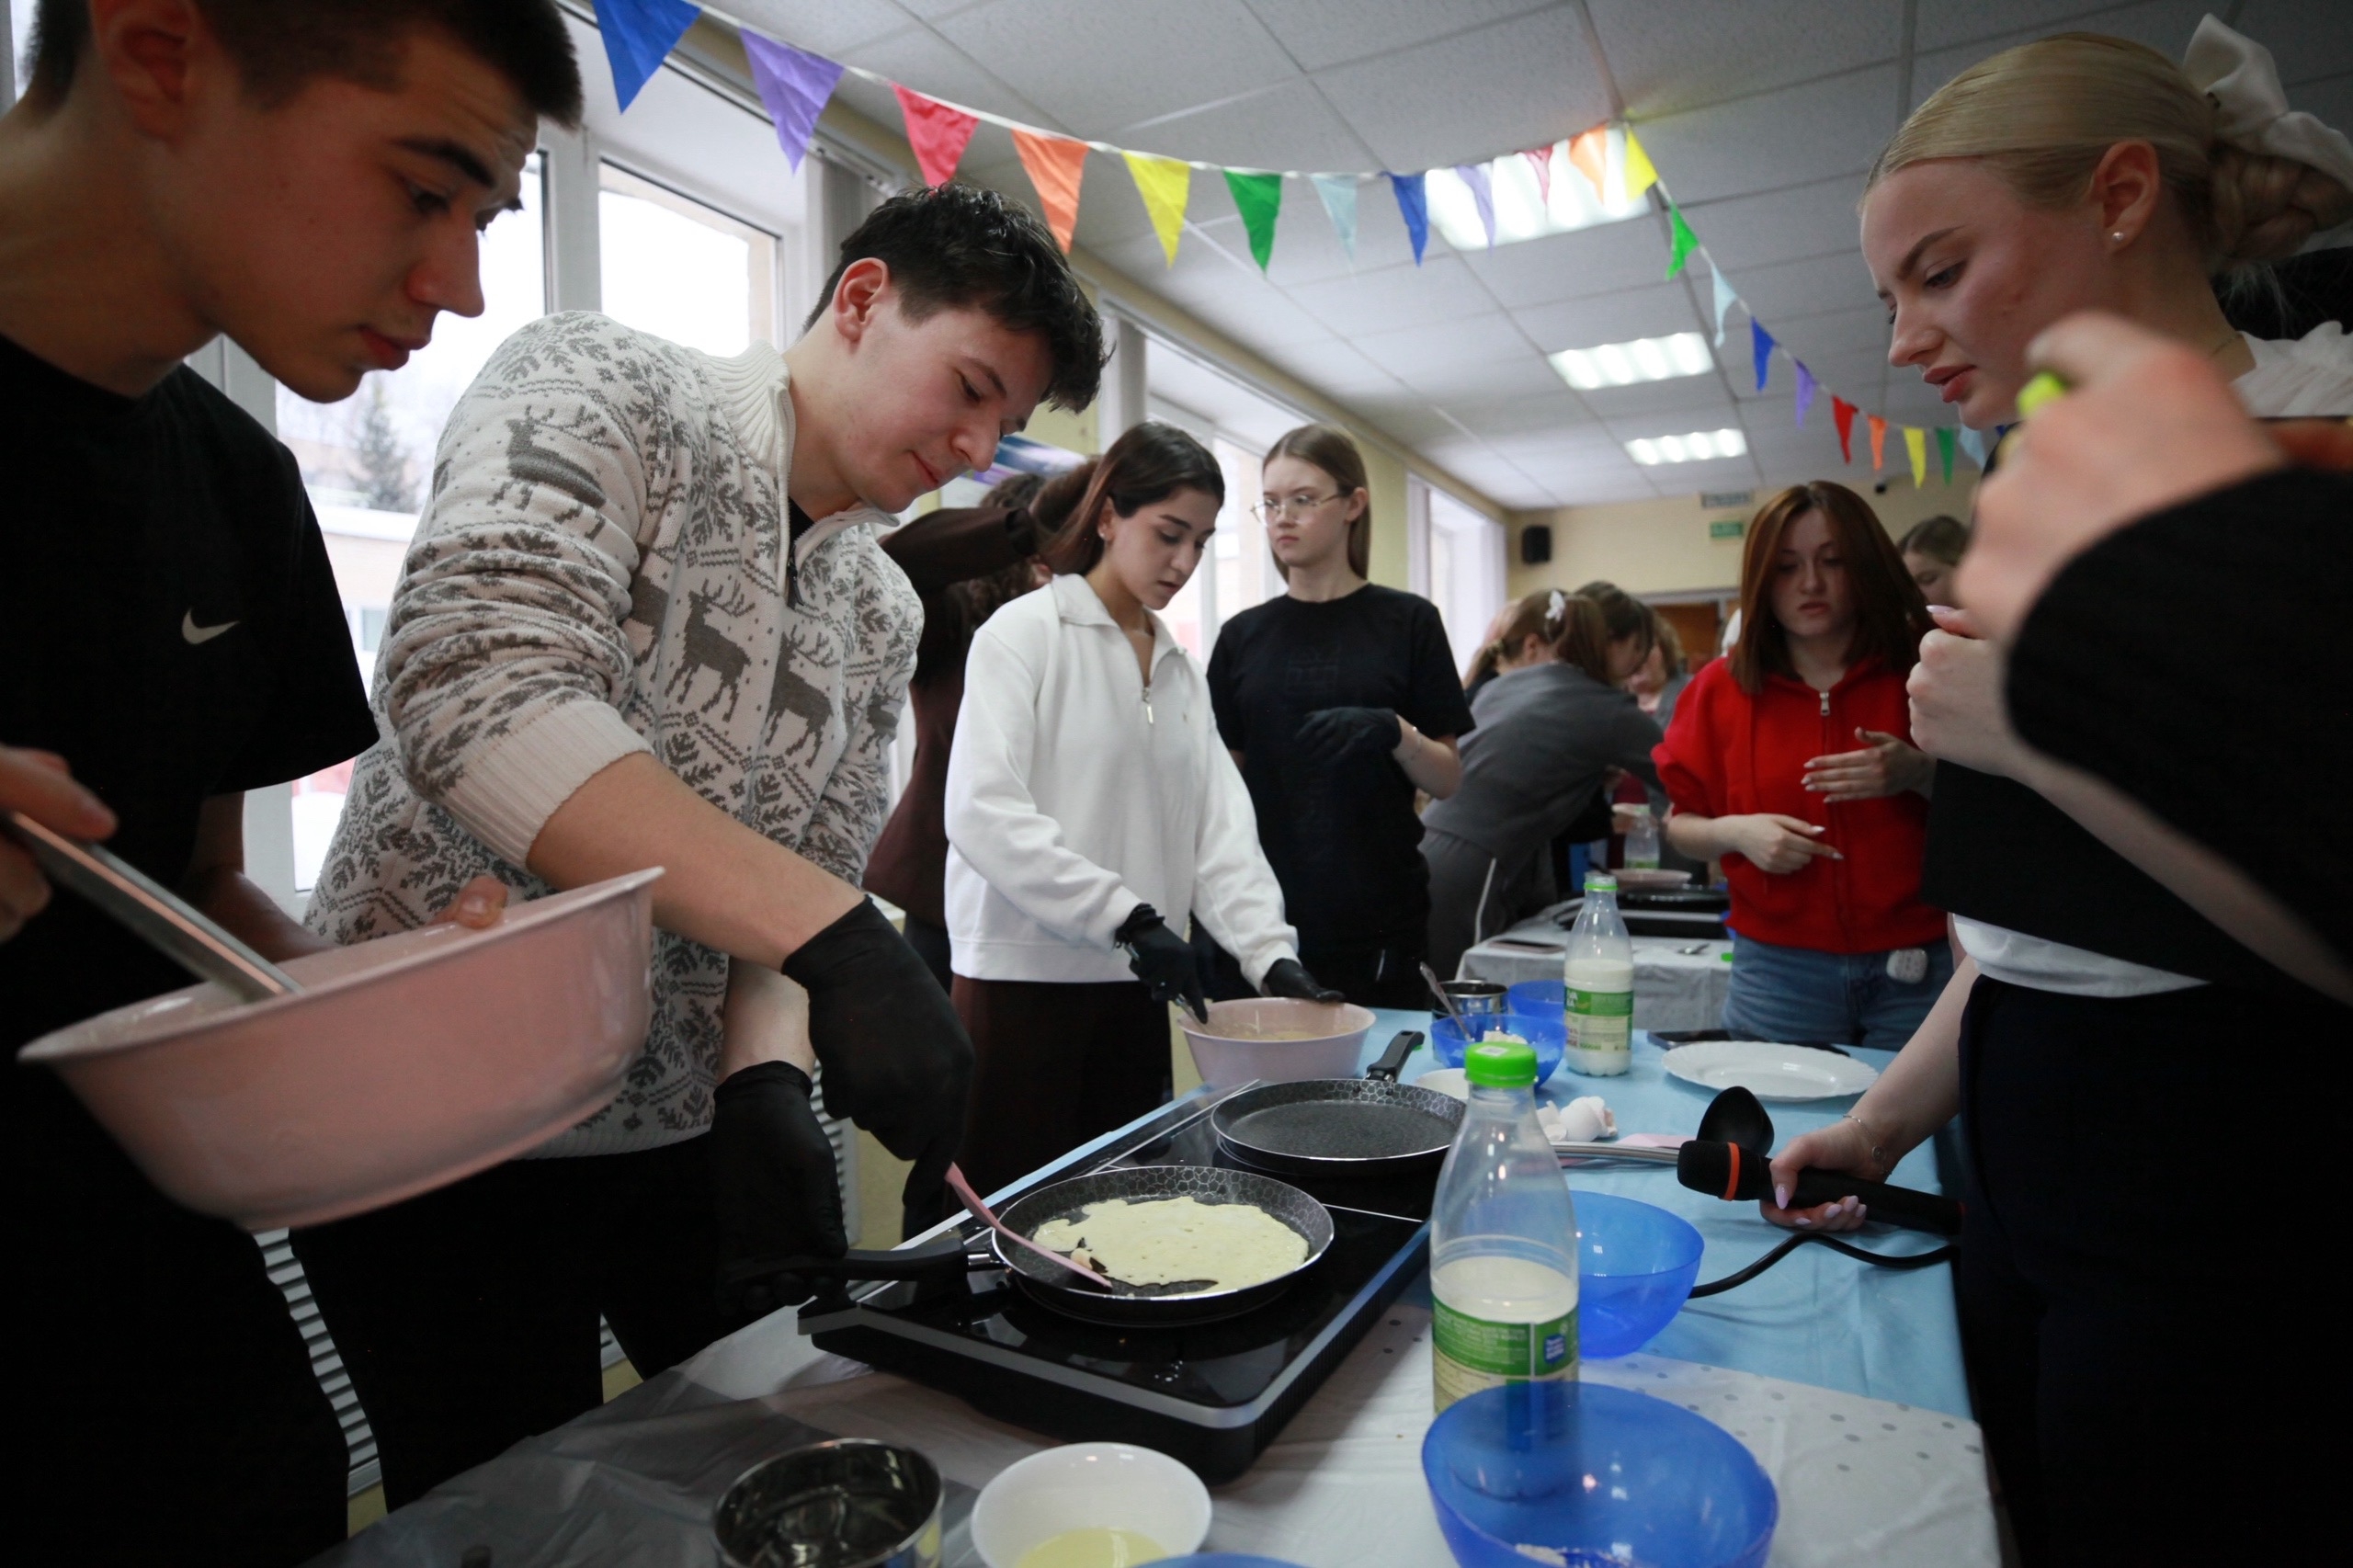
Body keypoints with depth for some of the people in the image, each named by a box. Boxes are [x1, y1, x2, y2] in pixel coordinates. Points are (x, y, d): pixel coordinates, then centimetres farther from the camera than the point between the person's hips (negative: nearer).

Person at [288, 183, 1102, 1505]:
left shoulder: (884, 616, 5)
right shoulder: (598, 385, -12)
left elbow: (815, 874, 4)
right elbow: (475, 684, -29)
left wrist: (772, 1078, -16)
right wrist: (835, 934, -37)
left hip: (692, 1122, 6)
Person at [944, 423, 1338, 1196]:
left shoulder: (1181, 669, 13)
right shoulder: (1023, 632, -5)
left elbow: (1220, 828, 4)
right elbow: (984, 815, -16)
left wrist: (1269, 952, -11)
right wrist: (1129, 917, -21)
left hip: (1130, 987, 6)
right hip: (1026, 978, -5)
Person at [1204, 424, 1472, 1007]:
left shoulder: (1407, 622, 1)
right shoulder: (1243, 635, 7)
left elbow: (1448, 779, 0)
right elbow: (1225, 780, 9)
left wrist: (1393, 732, -19)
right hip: (1264, 913, 2)